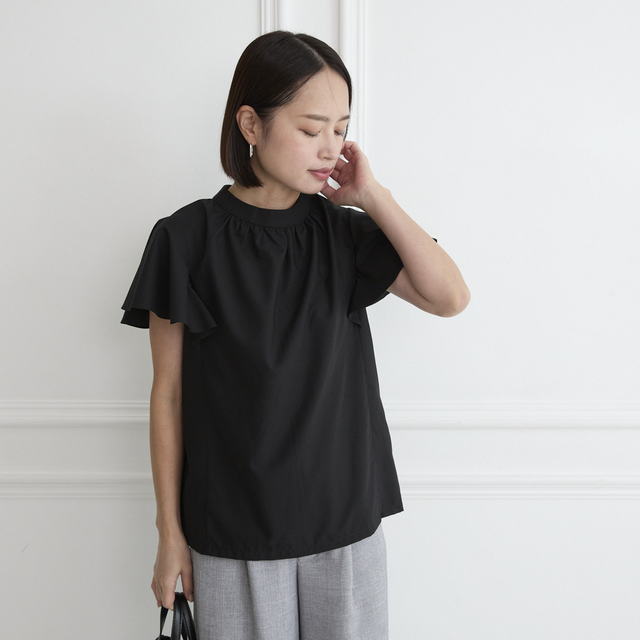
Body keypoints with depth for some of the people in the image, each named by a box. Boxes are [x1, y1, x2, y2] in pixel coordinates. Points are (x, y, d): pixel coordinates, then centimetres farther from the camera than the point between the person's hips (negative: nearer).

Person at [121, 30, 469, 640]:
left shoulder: (342, 229, 0)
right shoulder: (187, 239, -7)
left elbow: (450, 297, -10)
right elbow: (169, 394, -3)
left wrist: (373, 197, -11)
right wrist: (169, 532, 1)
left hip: (345, 520, 3)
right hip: (230, 531, -2)